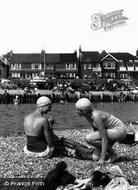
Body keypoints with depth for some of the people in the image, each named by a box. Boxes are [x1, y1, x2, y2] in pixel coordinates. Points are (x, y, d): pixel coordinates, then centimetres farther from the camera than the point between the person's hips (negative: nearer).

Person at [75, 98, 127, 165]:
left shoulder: (96, 117, -28)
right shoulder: (88, 116, -1)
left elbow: (104, 139, -27)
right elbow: (96, 132, 6)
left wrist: (102, 158, -25)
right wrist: (98, 155, 7)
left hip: (119, 131, -9)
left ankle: (114, 154, -8)